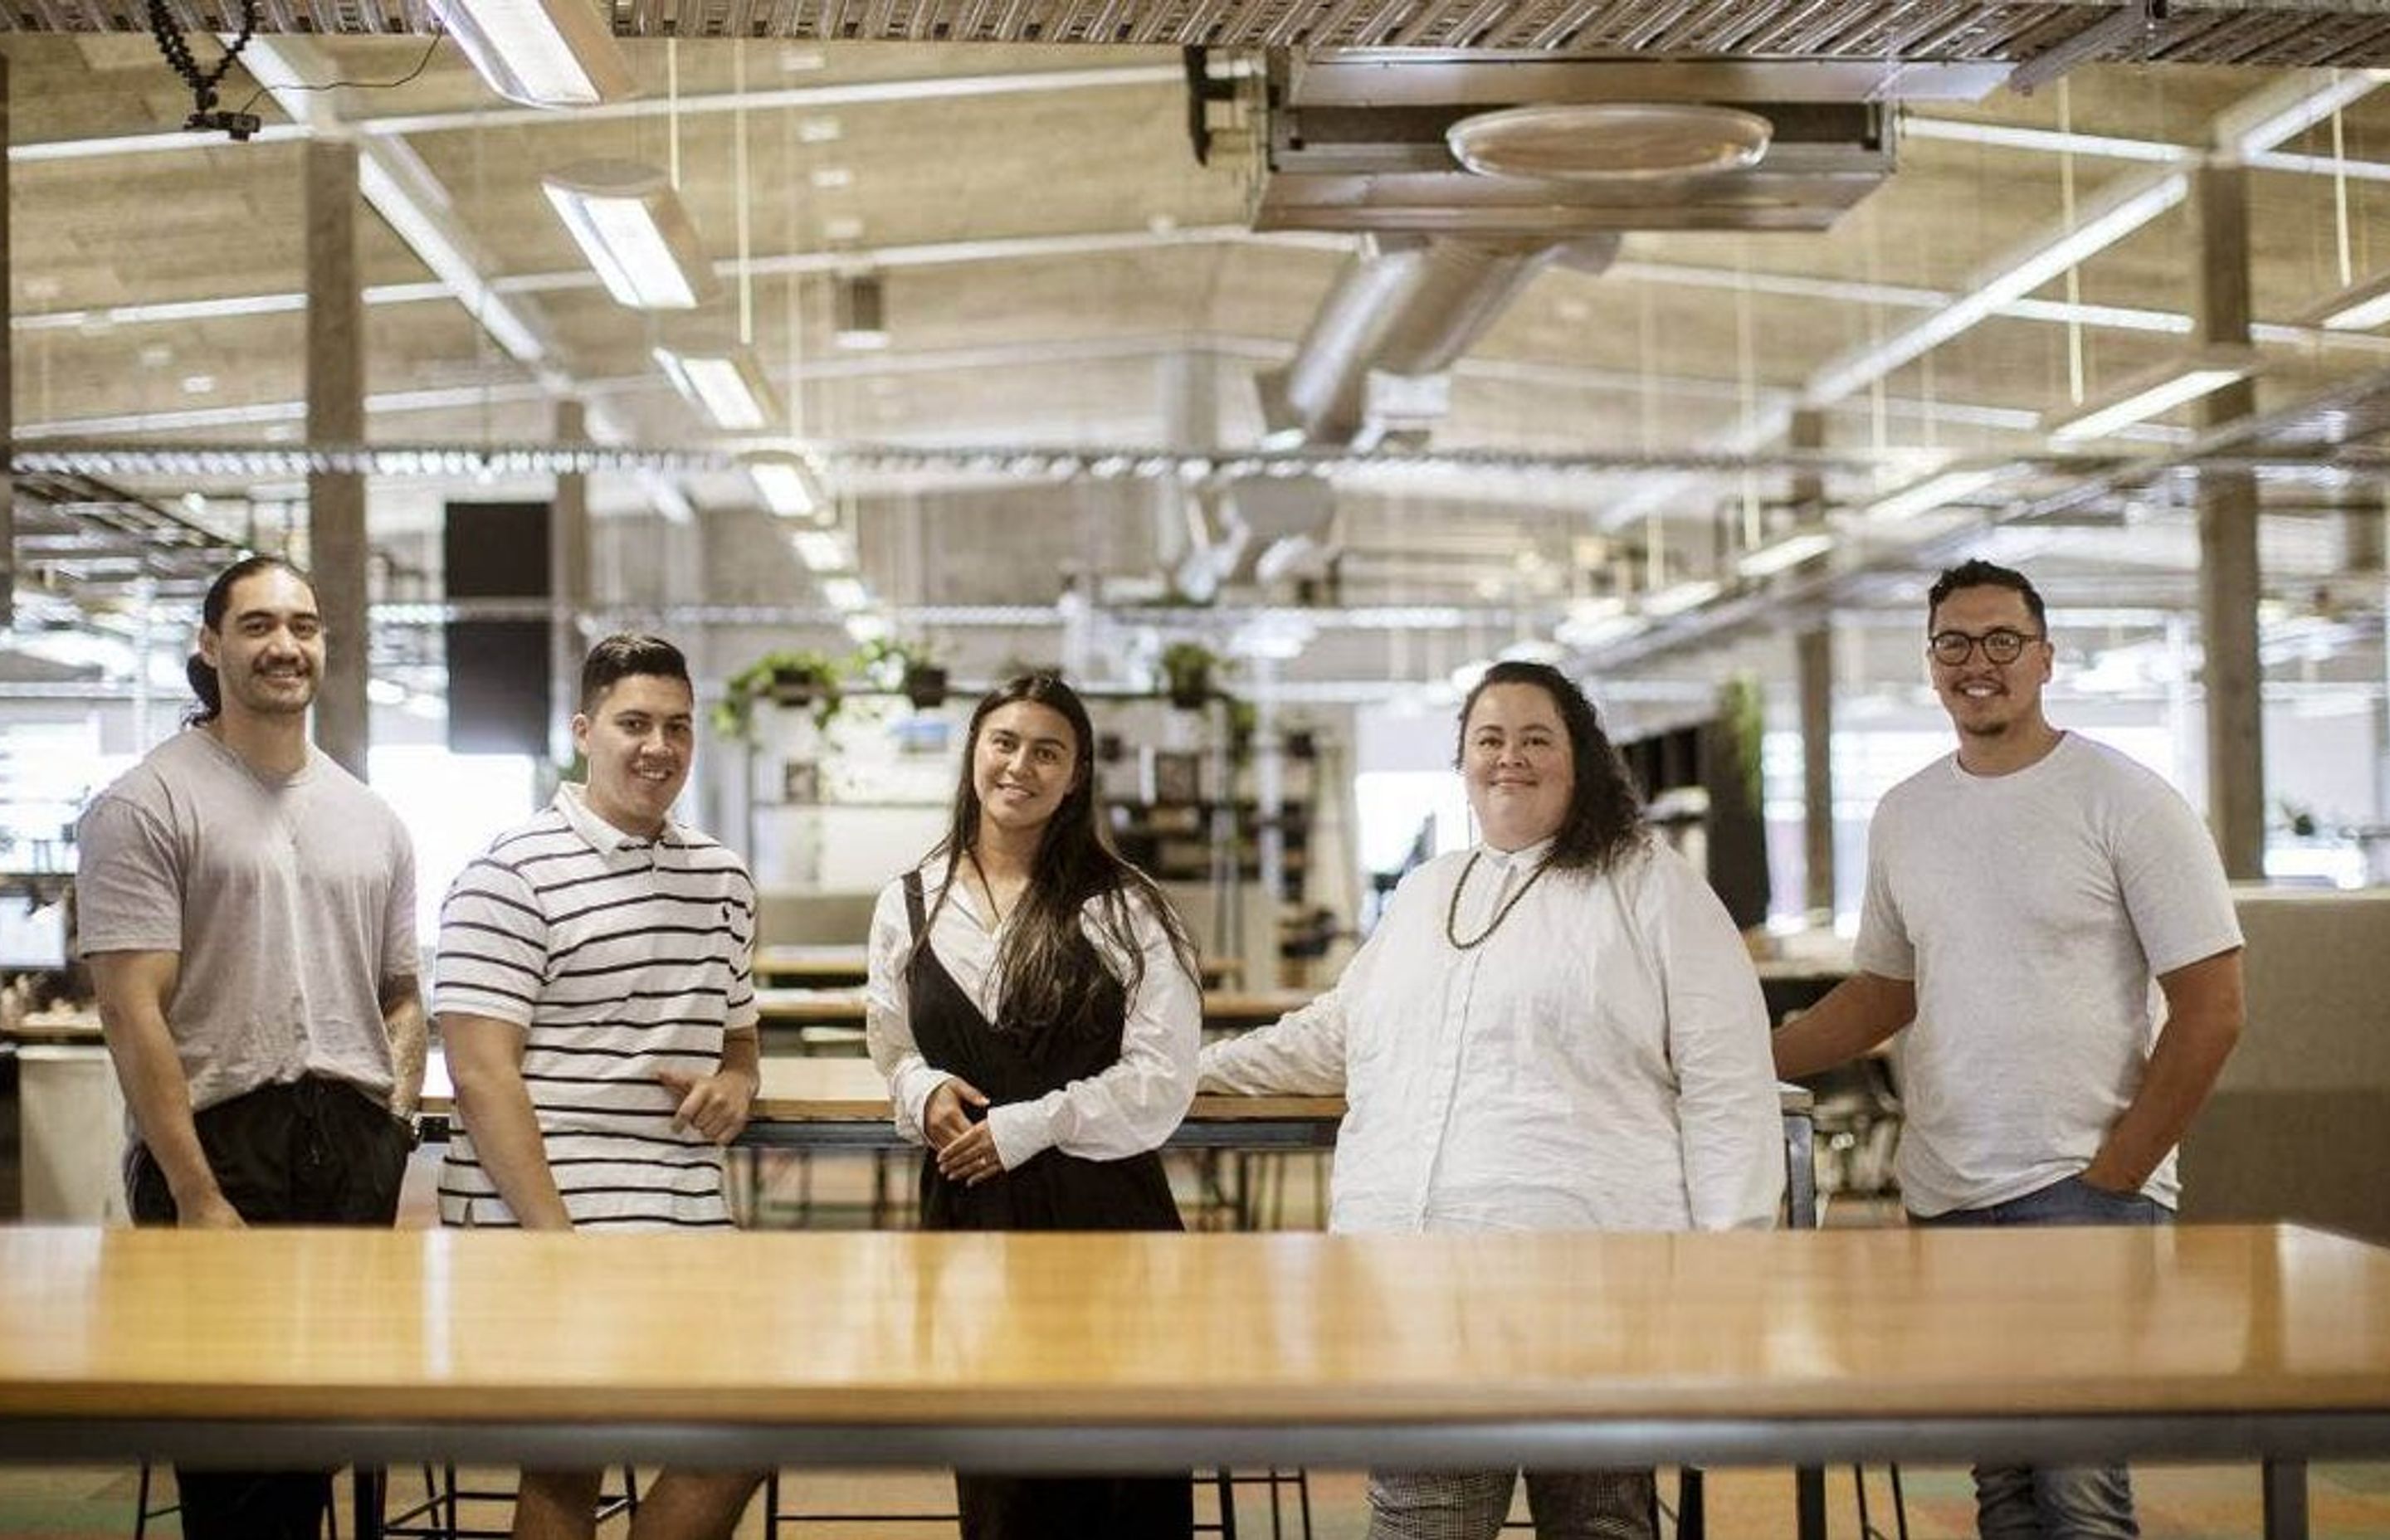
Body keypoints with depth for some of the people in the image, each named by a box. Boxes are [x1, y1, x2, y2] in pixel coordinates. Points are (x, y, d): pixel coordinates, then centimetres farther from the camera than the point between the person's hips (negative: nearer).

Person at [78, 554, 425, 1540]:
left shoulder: (372, 821, 15)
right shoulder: (146, 806, -3)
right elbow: (134, 1013, -10)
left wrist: (391, 1144, 4)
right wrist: (199, 1198, -16)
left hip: (355, 1153, 5)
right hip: (217, 1141, -5)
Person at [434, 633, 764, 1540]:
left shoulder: (722, 881, 14)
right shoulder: (512, 876, -7)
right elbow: (482, 1076, -13)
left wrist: (736, 1085, 1)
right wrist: (557, 1244, -19)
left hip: (691, 1229, 7)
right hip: (543, 1228, -6)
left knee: (740, 1445, 7)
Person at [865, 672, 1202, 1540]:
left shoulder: (1122, 908, -2)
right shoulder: (908, 906, 8)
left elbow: (1162, 1077, -7)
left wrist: (1030, 1126, -14)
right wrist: (924, 1093, -4)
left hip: (1101, 1215, -3)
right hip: (967, 1209, 3)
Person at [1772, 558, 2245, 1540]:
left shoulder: (2124, 800, -6)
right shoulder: (1903, 815, 11)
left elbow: (2210, 1009, -7)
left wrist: (2114, 1176, -10)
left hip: (2085, 1184, -5)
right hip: (1946, 1199, 6)